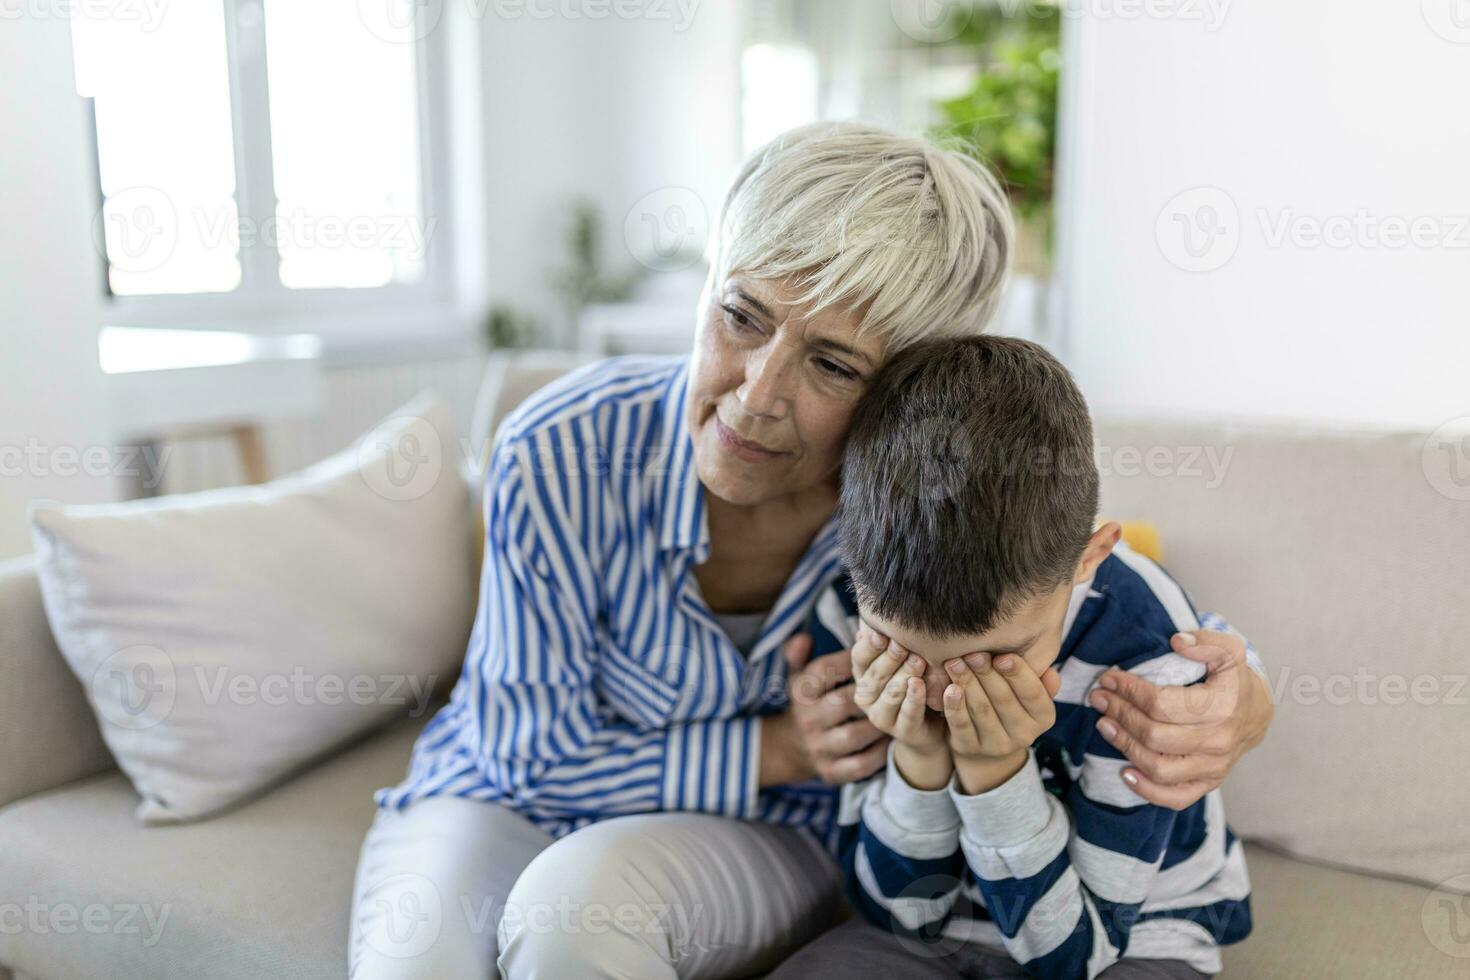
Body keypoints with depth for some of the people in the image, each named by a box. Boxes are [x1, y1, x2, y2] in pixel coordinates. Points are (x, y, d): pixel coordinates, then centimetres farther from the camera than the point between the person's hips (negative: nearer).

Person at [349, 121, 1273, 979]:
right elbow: (529, 755, -14)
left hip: (771, 836, 1)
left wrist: (1237, 695, -27)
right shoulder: (560, 458, -26)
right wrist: (777, 750, -24)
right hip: (516, 796, 0)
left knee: (582, 893, -32)